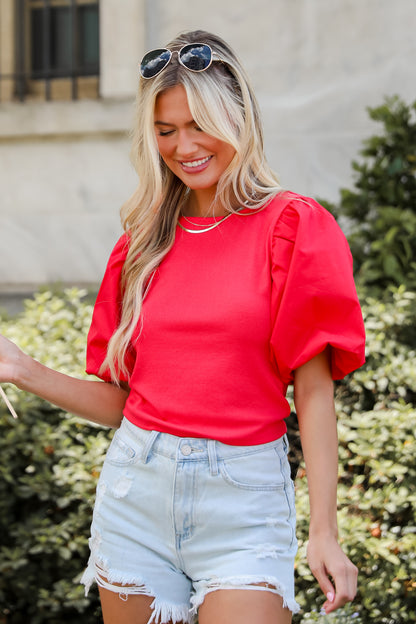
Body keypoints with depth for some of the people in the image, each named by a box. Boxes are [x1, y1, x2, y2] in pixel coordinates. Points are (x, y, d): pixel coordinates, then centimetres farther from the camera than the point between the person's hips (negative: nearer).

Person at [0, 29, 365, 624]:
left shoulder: (291, 227, -3)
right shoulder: (145, 241, 10)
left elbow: (314, 393, -6)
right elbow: (122, 401, 12)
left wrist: (324, 532, -12)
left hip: (242, 497, -4)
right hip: (136, 487, 4)